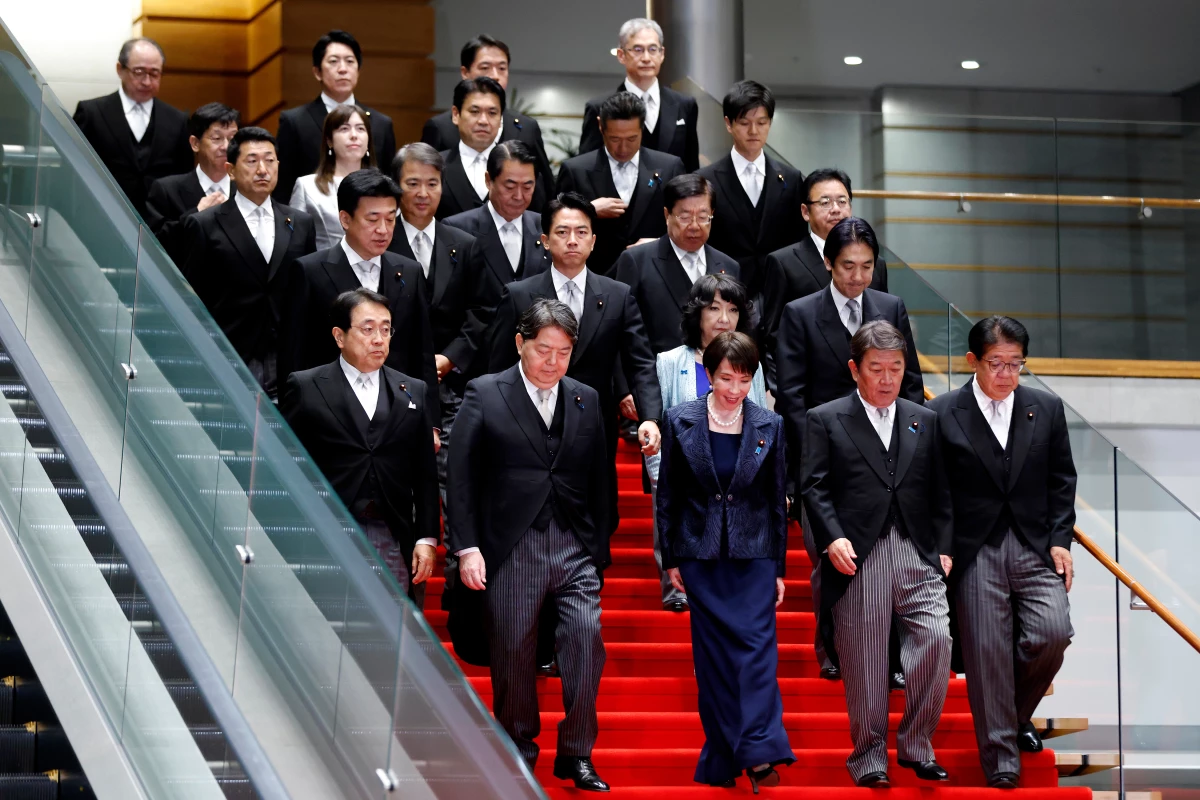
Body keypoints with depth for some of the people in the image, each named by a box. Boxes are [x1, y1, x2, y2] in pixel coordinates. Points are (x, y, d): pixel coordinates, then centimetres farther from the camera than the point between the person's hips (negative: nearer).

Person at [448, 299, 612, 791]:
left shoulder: (586, 401, 11)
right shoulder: (485, 395, 1)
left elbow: (599, 481, 13)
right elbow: (462, 476, -1)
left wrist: (599, 548, 8)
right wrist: (467, 547, -8)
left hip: (574, 547, 2)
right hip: (511, 547, -2)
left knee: (586, 638, -10)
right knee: (512, 652, 5)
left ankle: (575, 755, 0)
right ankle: (518, 748, 22)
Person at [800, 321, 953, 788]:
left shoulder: (924, 421, 17)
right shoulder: (825, 420, 7)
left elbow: (940, 492, 15)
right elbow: (814, 487, -1)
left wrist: (944, 549, 5)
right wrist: (832, 539, -14)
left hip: (917, 554, 3)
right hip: (857, 557, -3)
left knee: (936, 639, -10)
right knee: (864, 662, 0)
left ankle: (916, 745, 5)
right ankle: (869, 755, 12)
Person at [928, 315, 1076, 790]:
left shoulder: (1047, 409, 7)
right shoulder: (943, 413, -1)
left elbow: (1062, 481, 11)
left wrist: (1060, 540, 1)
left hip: (1036, 546, 2)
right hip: (976, 551, -2)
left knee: (1052, 633, -12)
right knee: (988, 651, -3)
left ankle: (1017, 713, 17)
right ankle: (1000, 755, 6)